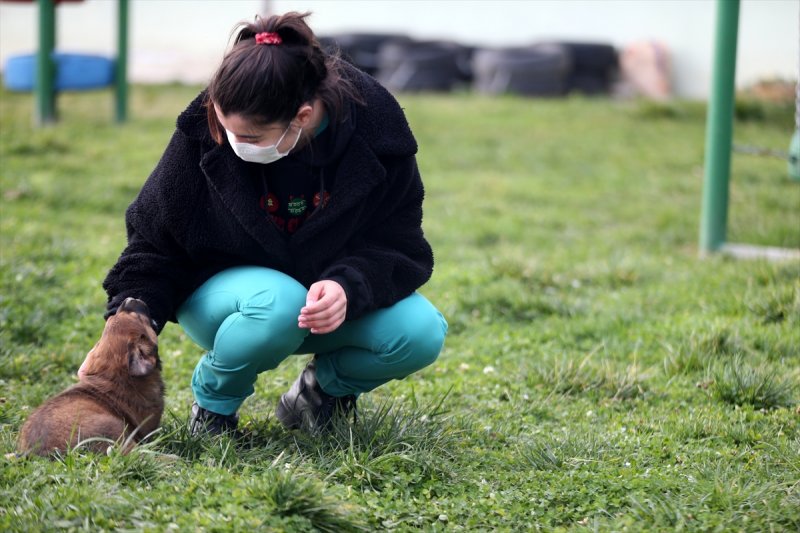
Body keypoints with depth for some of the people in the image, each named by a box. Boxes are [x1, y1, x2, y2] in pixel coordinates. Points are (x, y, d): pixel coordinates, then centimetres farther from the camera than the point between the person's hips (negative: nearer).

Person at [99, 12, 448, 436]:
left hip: (328, 292, 2)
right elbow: (154, 242, -11)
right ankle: (212, 398, -5)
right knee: (279, 306, -38)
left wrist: (350, 286, -38)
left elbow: (402, 246, -16)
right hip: (221, 293, -2)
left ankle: (326, 386, 6)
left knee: (422, 333, -26)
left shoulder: (375, 132, -23)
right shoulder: (202, 134, -23)